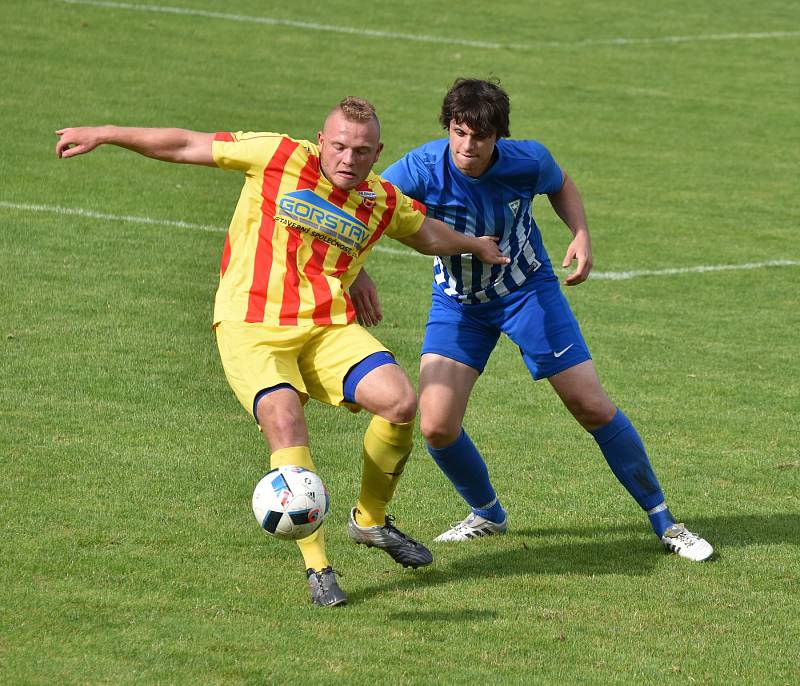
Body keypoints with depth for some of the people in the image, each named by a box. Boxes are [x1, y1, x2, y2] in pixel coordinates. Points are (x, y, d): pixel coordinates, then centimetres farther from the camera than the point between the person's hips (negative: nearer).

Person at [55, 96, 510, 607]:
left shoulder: (383, 202, 7)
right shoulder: (279, 158, -6)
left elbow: (428, 236, 31)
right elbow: (187, 147, -1)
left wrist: (477, 245, 41)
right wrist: (104, 135, 0)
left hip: (329, 327, 4)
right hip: (251, 327, -4)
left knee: (401, 401, -17)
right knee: (285, 421, -27)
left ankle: (371, 520, 9)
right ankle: (318, 568, -17)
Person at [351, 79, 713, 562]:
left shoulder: (528, 161, -21)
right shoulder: (423, 169, -26)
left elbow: (561, 184, 4)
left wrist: (581, 235, -13)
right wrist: (356, 274, -40)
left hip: (529, 291, -1)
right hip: (458, 304, 1)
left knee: (593, 407, -3)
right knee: (437, 426, -12)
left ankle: (664, 521, 13)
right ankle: (488, 515, 19)